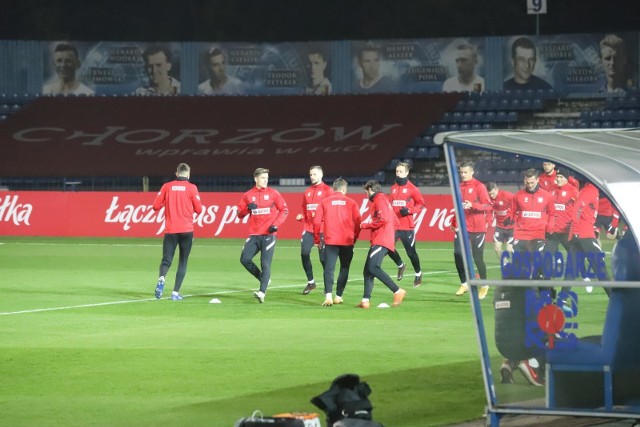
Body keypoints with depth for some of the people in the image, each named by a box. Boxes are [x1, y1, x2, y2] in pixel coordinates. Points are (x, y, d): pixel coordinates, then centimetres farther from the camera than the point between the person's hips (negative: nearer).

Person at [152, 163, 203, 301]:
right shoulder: (191, 187, -1)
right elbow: (198, 209, 0)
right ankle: (176, 293, -1)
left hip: (170, 230, 1)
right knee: (183, 262, 8)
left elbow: (156, 206, 3)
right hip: (186, 231, -1)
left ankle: (161, 278, -31)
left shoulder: (167, 186, 4)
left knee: (166, 260, 2)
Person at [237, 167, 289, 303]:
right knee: (244, 259, -8)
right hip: (254, 235, 3)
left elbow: (284, 210, 4)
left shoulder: (273, 193, 3)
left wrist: (276, 224, -10)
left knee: (265, 264, -11)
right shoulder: (248, 195, 9)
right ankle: (264, 278, 14)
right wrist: (247, 208, -12)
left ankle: (262, 292, -18)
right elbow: (240, 214, 10)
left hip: (269, 234, -3)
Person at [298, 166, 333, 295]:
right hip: (308, 228, 5)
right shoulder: (307, 192, 15)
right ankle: (310, 282, 6)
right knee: (304, 253, -9)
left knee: (324, 257, -2)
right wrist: (301, 216, 0)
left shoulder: (327, 190, -2)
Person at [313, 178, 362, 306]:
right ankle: (338, 296, 13)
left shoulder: (324, 202, 2)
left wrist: (319, 236, 13)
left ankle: (328, 296, -21)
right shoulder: (351, 203, 3)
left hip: (330, 241, 0)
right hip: (347, 242, 0)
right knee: (344, 268, 15)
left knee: (329, 269, -3)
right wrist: (354, 237, 16)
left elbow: (317, 221, -2)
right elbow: (358, 223, 1)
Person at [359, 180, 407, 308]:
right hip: (378, 242, 11)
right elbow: (395, 221, 28)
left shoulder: (379, 200, -6)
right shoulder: (385, 200, 25)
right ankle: (365, 300, 3)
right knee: (367, 271, 7)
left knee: (373, 268, -22)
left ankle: (397, 291, -24)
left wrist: (365, 225, -8)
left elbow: (383, 219, -18)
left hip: (381, 242, -11)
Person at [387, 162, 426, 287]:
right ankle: (400, 265, 19)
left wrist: (409, 210, -17)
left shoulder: (412, 188, -6)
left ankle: (418, 273, 24)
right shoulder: (393, 188, 10)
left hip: (407, 227, -5)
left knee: (411, 252, 1)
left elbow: (421, 204, -3)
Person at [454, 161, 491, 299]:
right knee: (458, 255, -4)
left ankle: (484, 286, 15)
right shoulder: (459, 187, 10)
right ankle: (464, 284, 11)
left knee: (477, 258, -1)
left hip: (477, 229, -5)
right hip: (462, 228, 5)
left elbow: (488, 206, -11)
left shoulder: (479, 186, -7)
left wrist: (472, 205, -24)